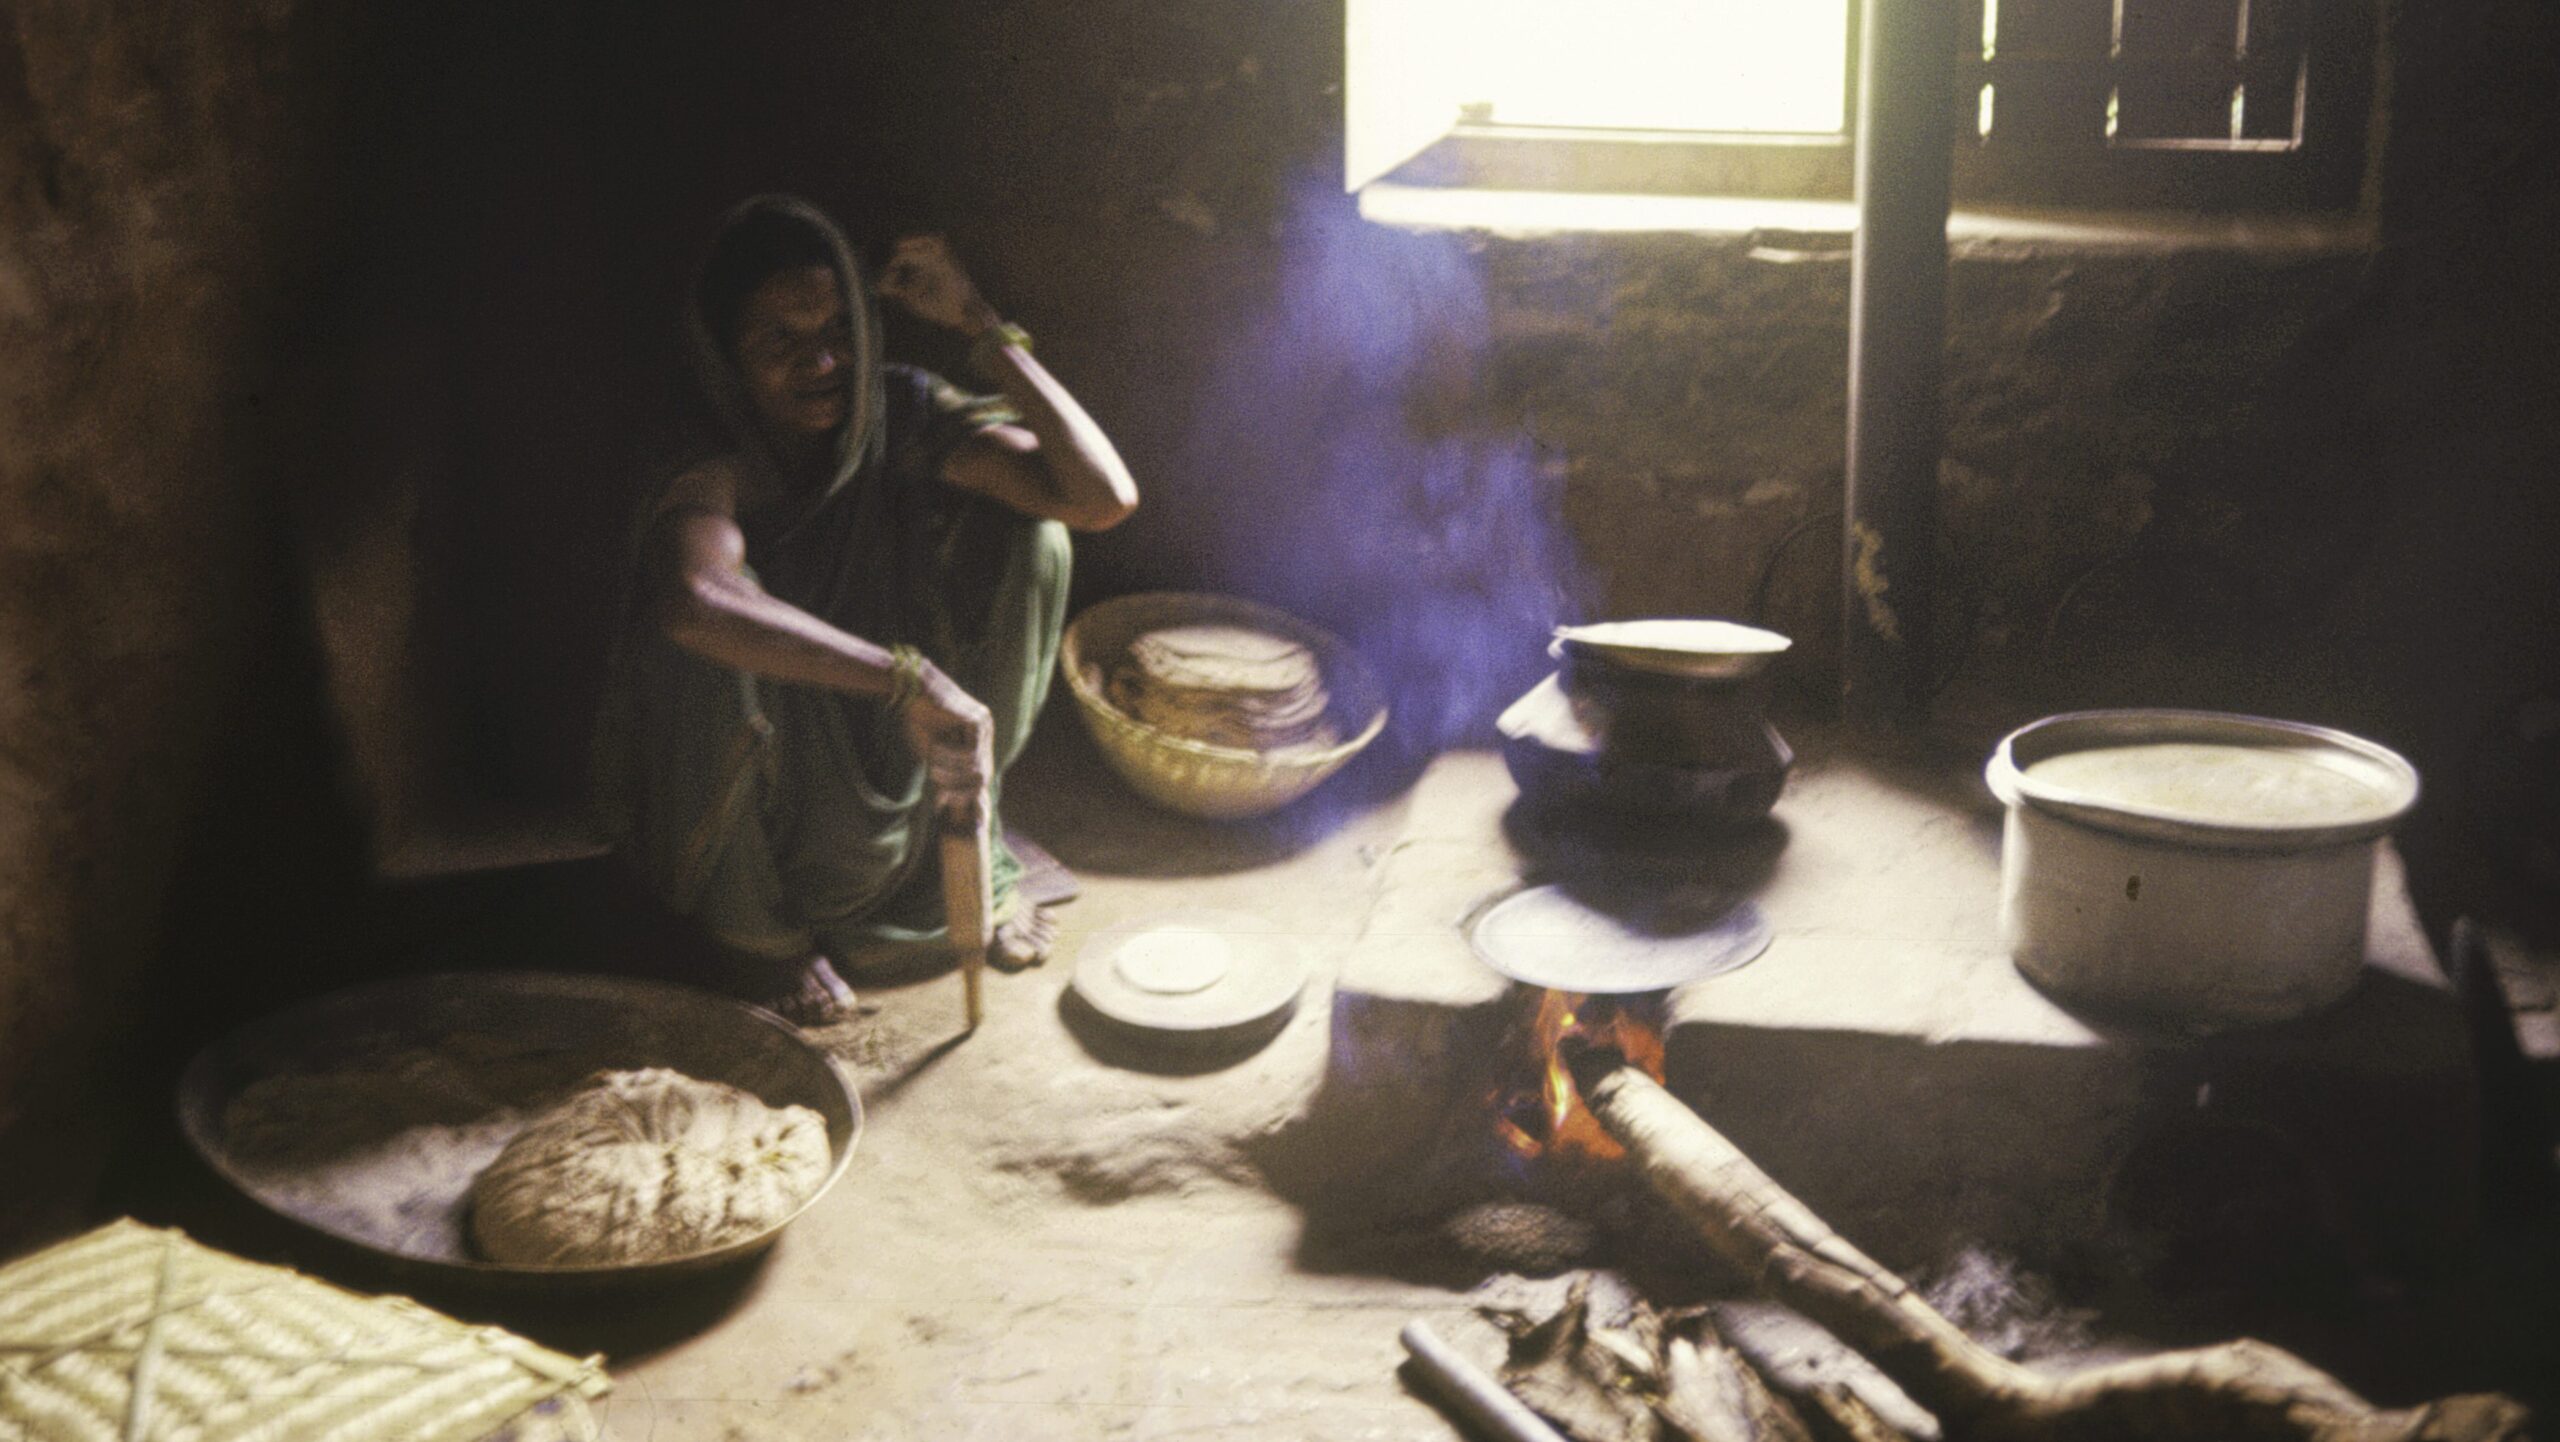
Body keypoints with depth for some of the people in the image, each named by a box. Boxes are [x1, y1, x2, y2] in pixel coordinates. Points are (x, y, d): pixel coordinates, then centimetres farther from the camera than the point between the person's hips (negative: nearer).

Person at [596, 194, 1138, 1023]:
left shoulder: (899, 419, -13)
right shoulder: (711, 471, -27)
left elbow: (1105, 497, -23)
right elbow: (691, 601, -53)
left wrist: (982, 327, -25)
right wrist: (911, 678, -55)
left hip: (892, 788, 4)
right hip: (741, 793, -4)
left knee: (1028, 529, -12)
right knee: (717, 637, -37)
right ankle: (756, 925, -7)